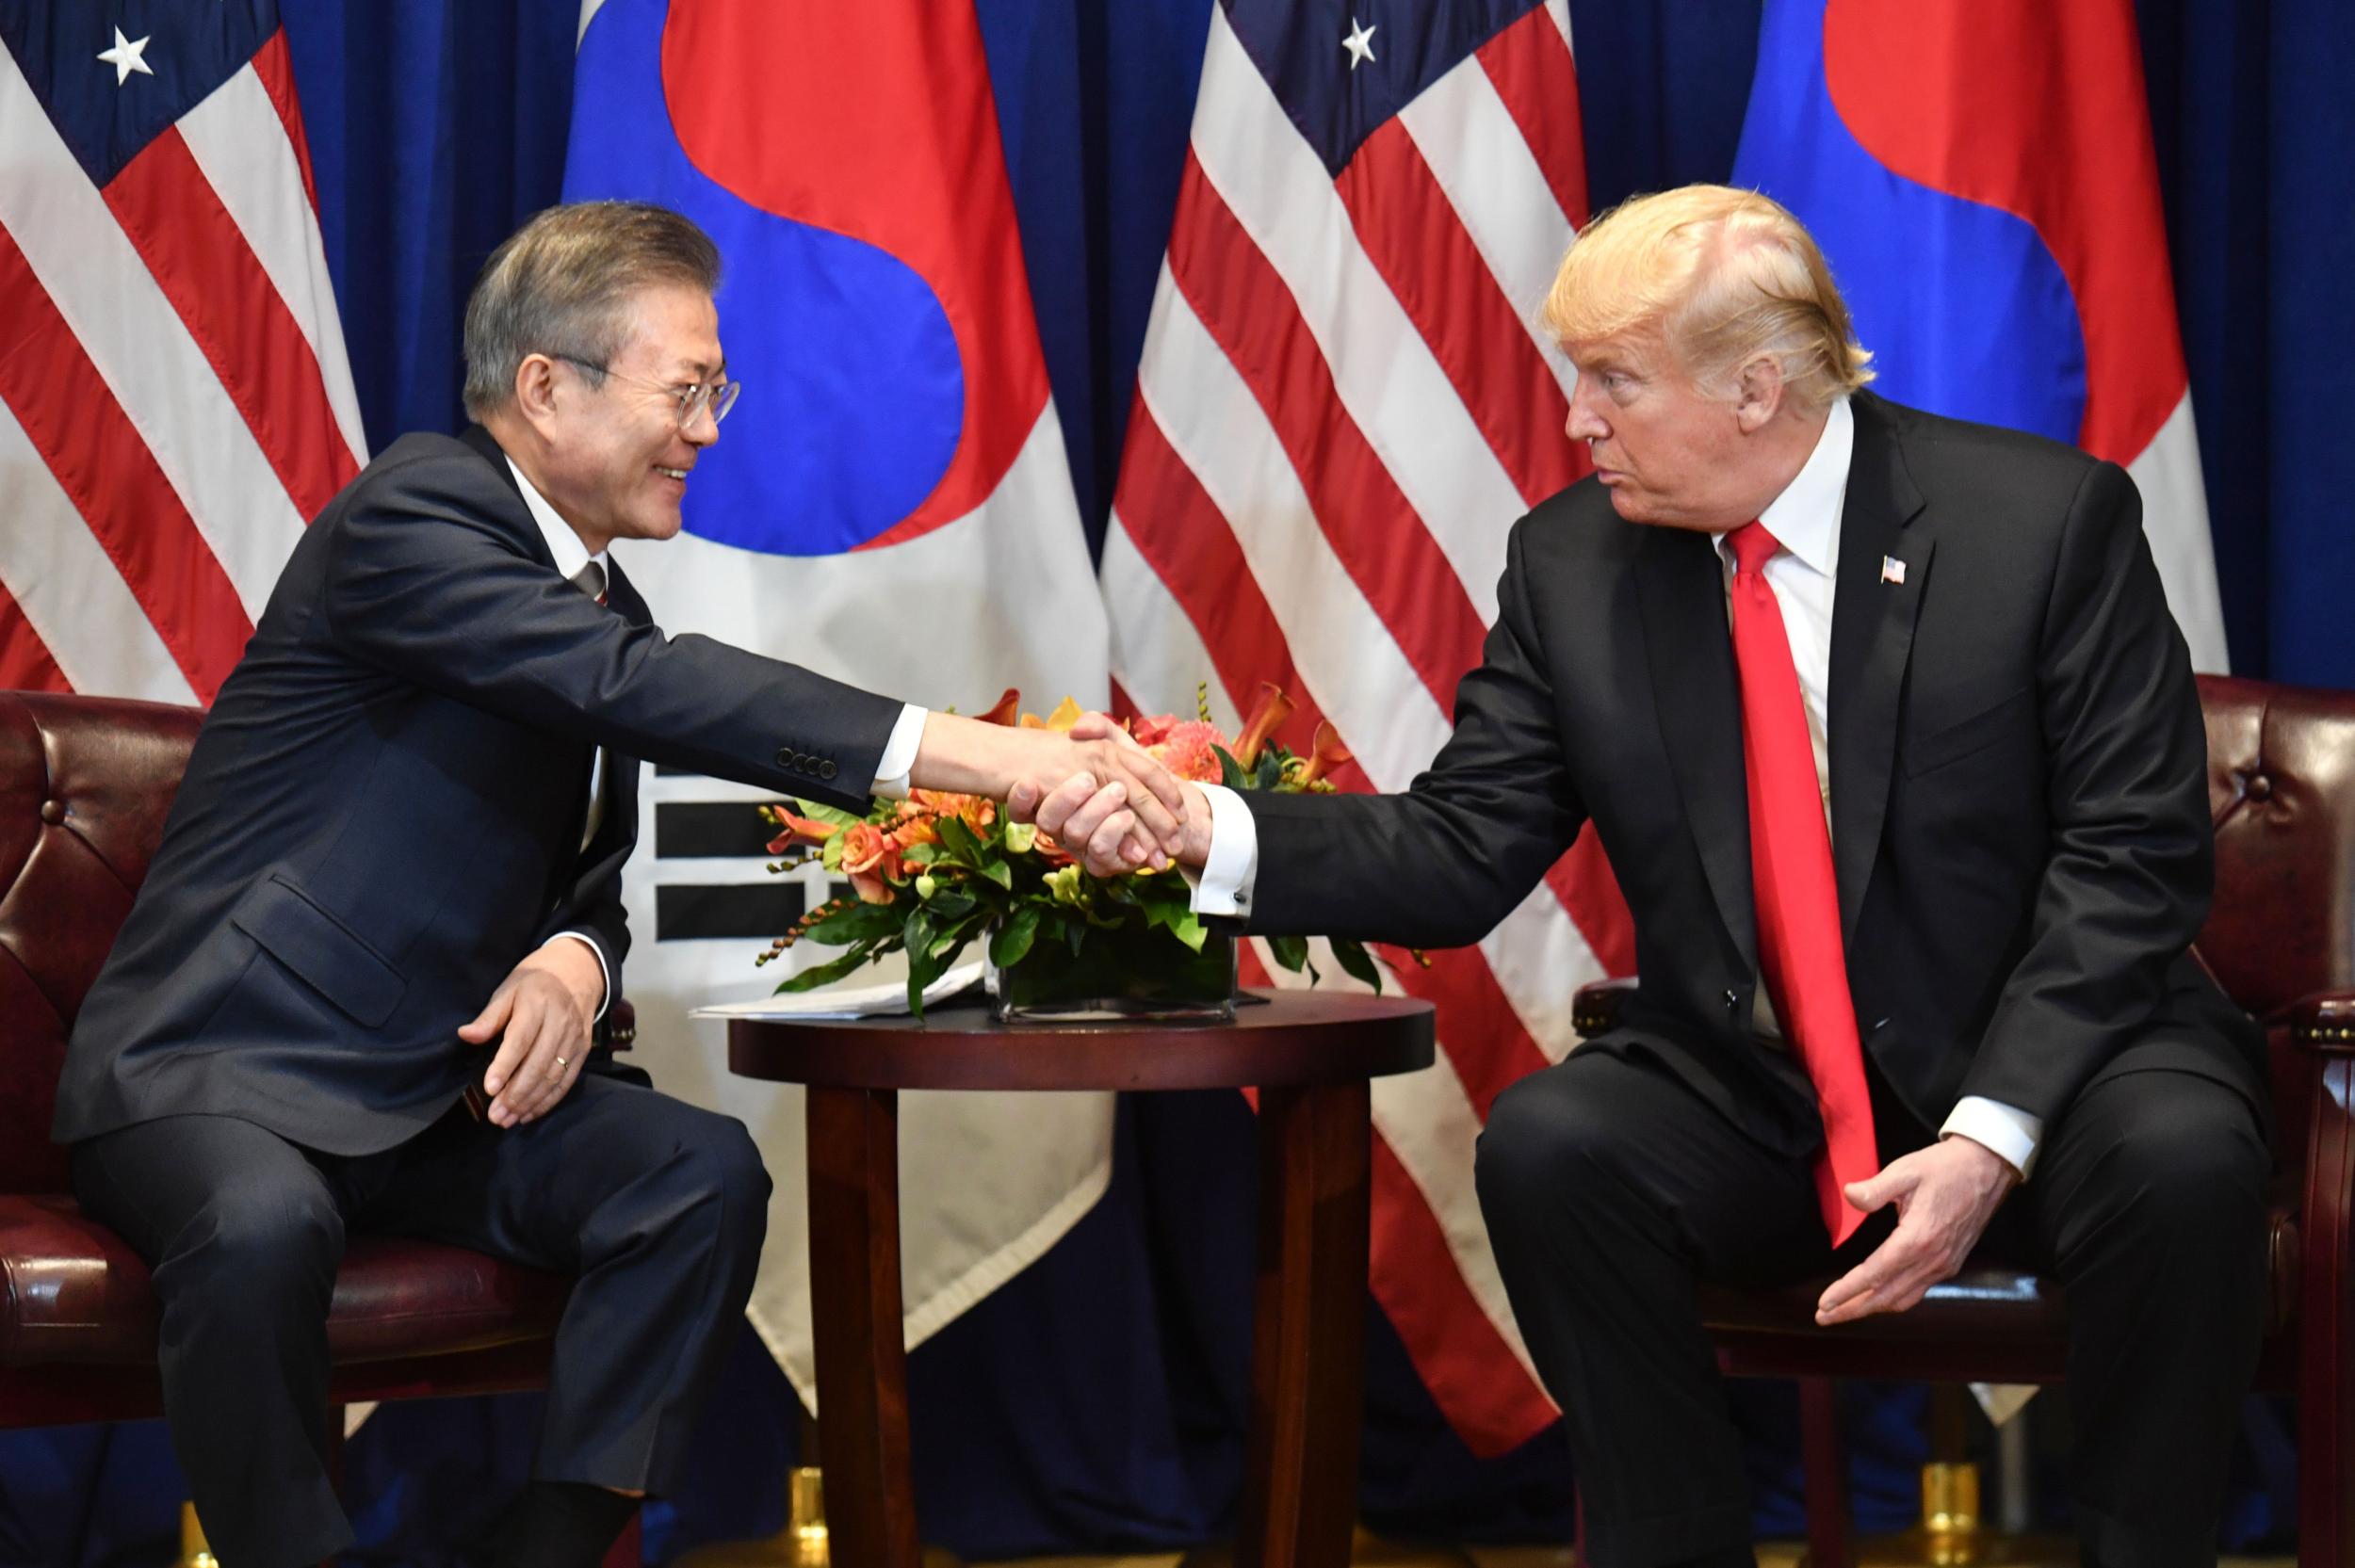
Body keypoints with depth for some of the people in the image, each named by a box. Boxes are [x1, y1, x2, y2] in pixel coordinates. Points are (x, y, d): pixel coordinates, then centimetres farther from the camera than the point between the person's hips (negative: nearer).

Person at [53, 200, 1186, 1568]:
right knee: (265, 1227, -38)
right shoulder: (413, 513, -15)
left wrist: (578, 959, -8)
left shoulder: (605, 605, 13)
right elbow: (642, 687, -30)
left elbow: (593, 883, 20)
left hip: (436, 1089, 7)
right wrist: (977, 755, -39)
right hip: (221, 1072, -7)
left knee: (706, 1174, -17)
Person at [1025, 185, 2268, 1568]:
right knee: (1546, 1144, -26)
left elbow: (2135, 855, -11)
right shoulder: (1572, 562, 1)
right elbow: (1463, 854, -1)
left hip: (2044, 1072, -2)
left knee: (2181, 1157, -33)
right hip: (1753, 1113, 3)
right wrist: (1210, 827, -18)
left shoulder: (2047, 517, -9)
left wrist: (1995, 1132, -22)